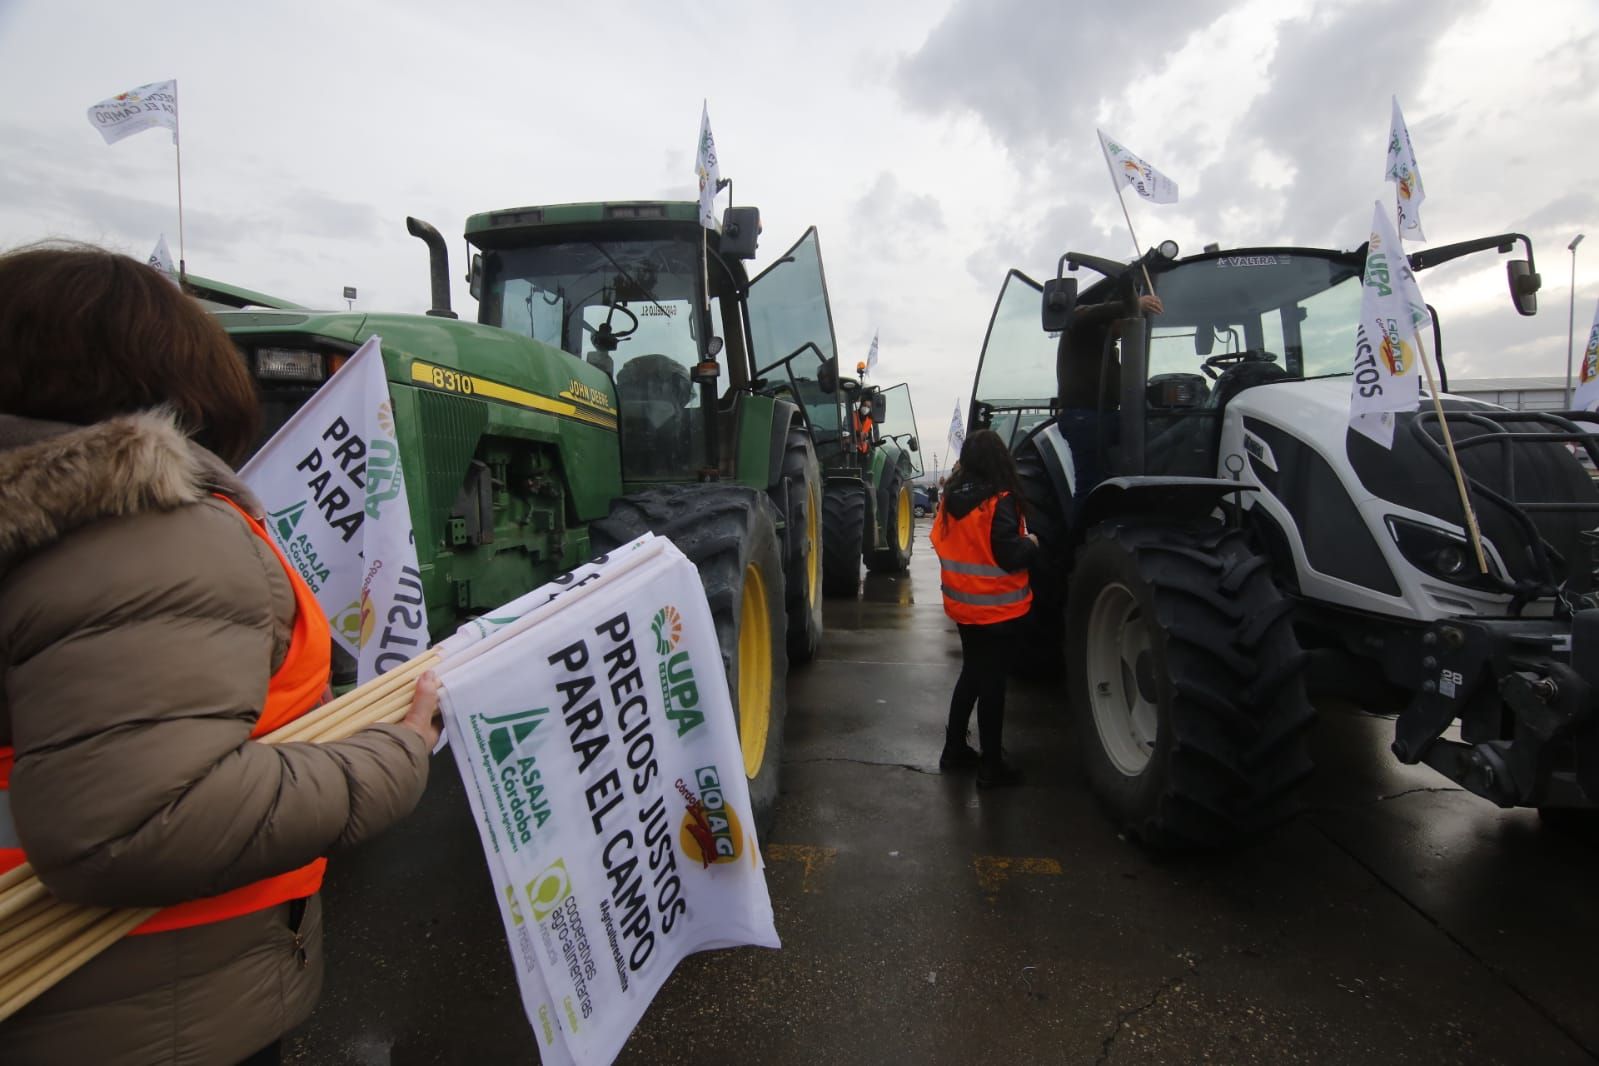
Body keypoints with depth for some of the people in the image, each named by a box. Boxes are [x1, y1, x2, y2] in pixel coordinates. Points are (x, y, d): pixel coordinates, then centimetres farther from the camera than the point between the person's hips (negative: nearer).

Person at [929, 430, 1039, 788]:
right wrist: (1031, 543, -4)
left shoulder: (951, 498, -1)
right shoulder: (1000, 501, -21)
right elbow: (1011, 556, -23)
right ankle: (990, 767, 14)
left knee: (972, 673, 21)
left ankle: (954, 748, 31)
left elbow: (940, 539, 9)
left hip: (962, 604, 7)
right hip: (996, 609, -6)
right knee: (992, 682, 4)